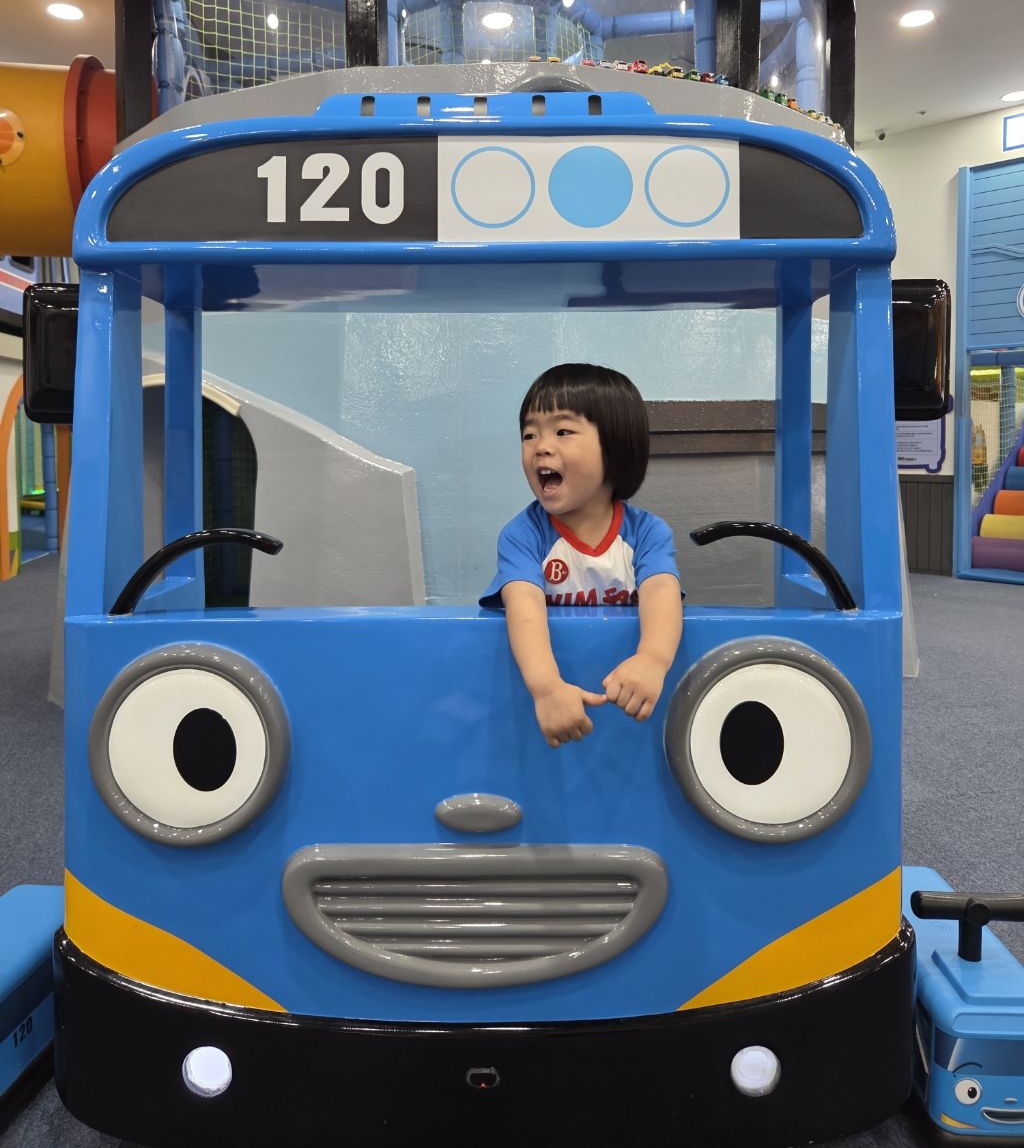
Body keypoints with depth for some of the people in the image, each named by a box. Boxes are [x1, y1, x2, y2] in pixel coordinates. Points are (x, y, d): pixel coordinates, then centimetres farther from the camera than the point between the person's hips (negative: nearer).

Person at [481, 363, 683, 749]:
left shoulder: (647, 532, -4)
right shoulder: (522, 534, -8)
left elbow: (662, 594, -22)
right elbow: (524, 607, -25)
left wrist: (652, 659, -44)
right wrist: (546, 686, -43)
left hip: (624, 694, 1)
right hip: (553, 686, -1)